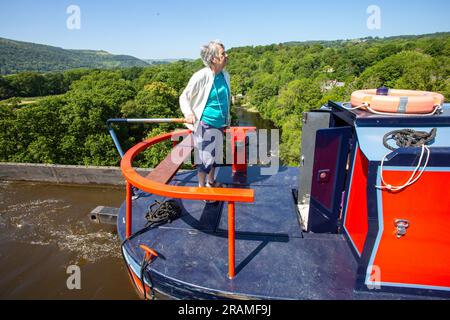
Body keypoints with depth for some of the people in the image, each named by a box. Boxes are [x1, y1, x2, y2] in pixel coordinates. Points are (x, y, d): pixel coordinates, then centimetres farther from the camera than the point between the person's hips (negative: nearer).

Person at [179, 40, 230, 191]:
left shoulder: (225, 75, 3)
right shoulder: (201, 76, -17)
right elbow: (184, 97, -10)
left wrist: (227, 118, 21)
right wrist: (188, 113, -27)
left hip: (220, 124, 7)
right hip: (205, 125, -7)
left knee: (215, 155, 19)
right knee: (205, 157, 1)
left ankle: (211, 182, 38)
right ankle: (202, 187, 20)